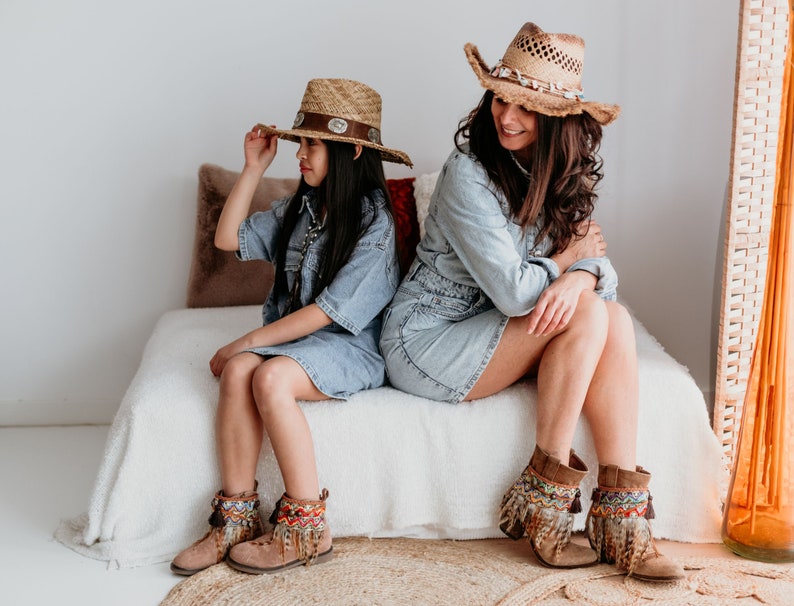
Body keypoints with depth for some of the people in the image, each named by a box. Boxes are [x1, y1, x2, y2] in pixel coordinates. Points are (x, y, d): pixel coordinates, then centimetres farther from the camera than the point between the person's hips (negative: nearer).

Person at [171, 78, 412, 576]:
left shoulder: (374, 222, -11)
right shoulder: (301, 207, 12)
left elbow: (329, 311, -16)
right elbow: (228, 238, 12)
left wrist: (246, 342, -14)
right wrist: (255, 167, 6)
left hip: (350, 347, -6)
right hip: (292, 335, 6)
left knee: (270, 377, -33)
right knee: (238, 369, -25)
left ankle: (307, 529, -21)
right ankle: (237, 517, -19)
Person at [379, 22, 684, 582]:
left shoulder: (564, 178, 5)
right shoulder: (469, 174, -20)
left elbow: (596, 259, -1)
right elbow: (513, 292, -24)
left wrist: (582, 276, -25)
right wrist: (565, 258, -6)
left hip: (492, 333, 7)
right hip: (425, 342, -7)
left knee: (616, 319, -17)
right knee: (587, 316, -23)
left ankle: (620, 522, -19)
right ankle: (544, 501, -14)